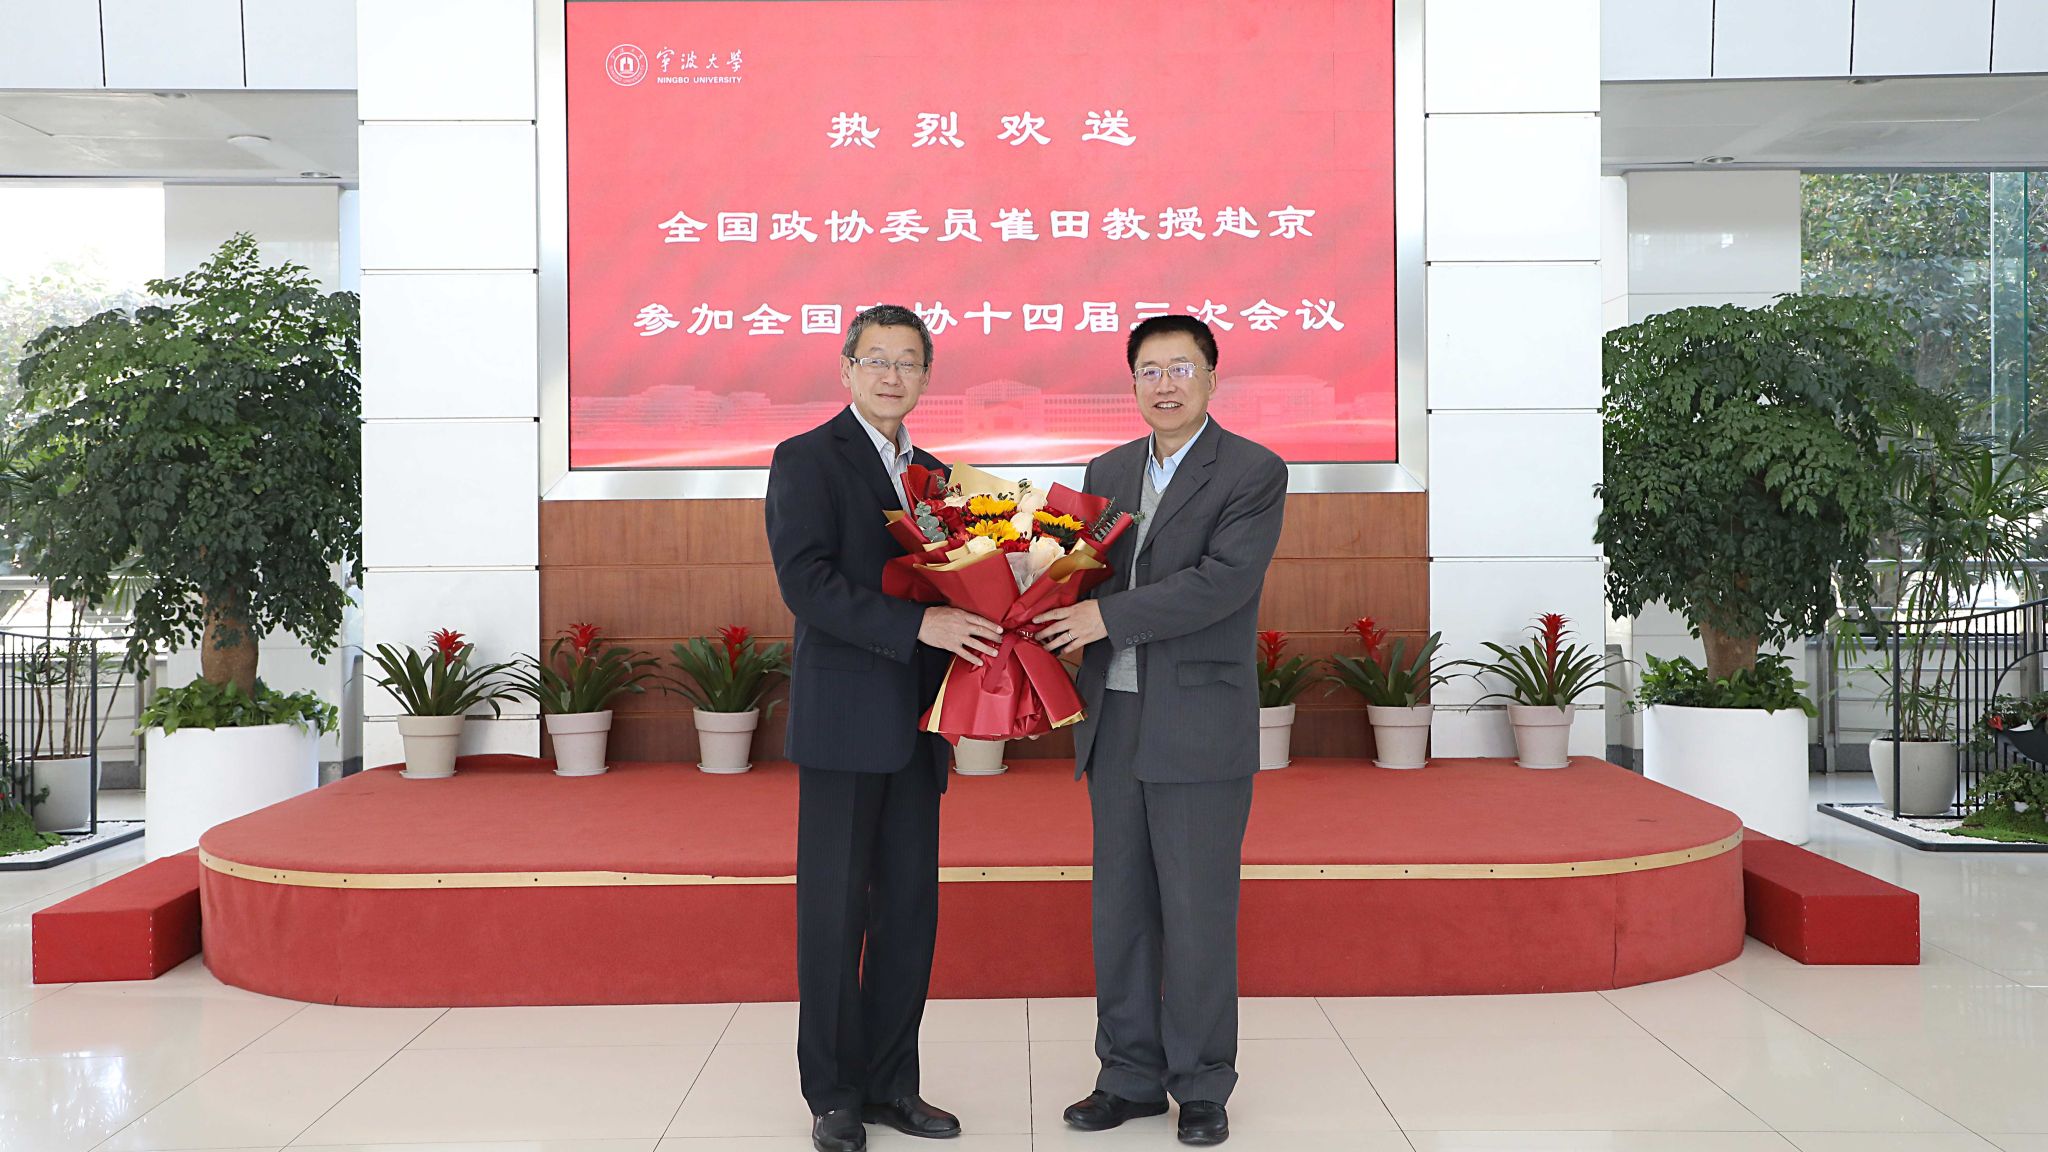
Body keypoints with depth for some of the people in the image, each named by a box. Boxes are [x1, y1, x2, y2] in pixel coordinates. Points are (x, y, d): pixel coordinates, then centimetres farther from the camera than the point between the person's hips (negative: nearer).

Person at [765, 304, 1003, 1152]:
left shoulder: (930, 473, 16)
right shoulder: (807, 459, -5)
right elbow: (806, 582, -17)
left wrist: (973, 627, -4)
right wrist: (919, 625, -25)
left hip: (915, 724, 6)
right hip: (844, 721, -6)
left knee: (910, 908, 10)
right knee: (834, 909, 2)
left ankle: (890, 1083, 21)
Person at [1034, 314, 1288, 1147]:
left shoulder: (1254, 473, -5)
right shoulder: (1108, 472, 14)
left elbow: (1223, 581, -18)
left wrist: (1105, 615, -18)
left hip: (1200, 726, -5)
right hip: (1115, 721, 6)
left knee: (1197, 912, 2)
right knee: (1120, 907, 11)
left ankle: (1201, 1085, 17)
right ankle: (1130, 1075, 23)